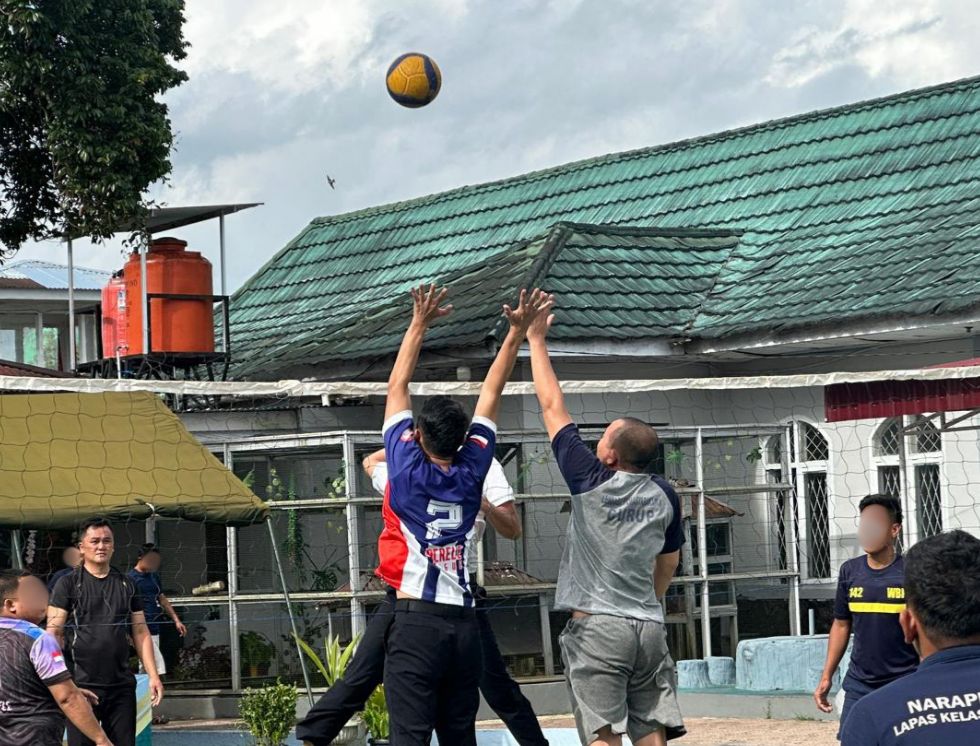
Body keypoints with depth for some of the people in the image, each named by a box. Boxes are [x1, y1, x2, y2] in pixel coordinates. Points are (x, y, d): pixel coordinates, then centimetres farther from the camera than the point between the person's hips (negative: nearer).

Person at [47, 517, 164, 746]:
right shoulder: (68, 584, 1)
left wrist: (153, 676, 4)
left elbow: (141, 633, 13)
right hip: (81, 685, -3)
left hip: (122, 685, 3)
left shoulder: (126, 585, 12)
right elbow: (53, 633, -4)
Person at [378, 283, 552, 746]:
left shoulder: (408, 470, -3)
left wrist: (419, 325, 9)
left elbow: (396, 386, 5)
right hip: (464, 624, 5)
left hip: (416, 621, -5)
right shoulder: (471, 473, 6)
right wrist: (517, 333, 15)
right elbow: (490, 394, 13)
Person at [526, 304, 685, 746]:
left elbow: (552, 407, 1)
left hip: (596, 626, -5)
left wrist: (536, 340, 9)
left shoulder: (591, 481, -6)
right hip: (649, 627, 5)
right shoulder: (664, 496, 7)